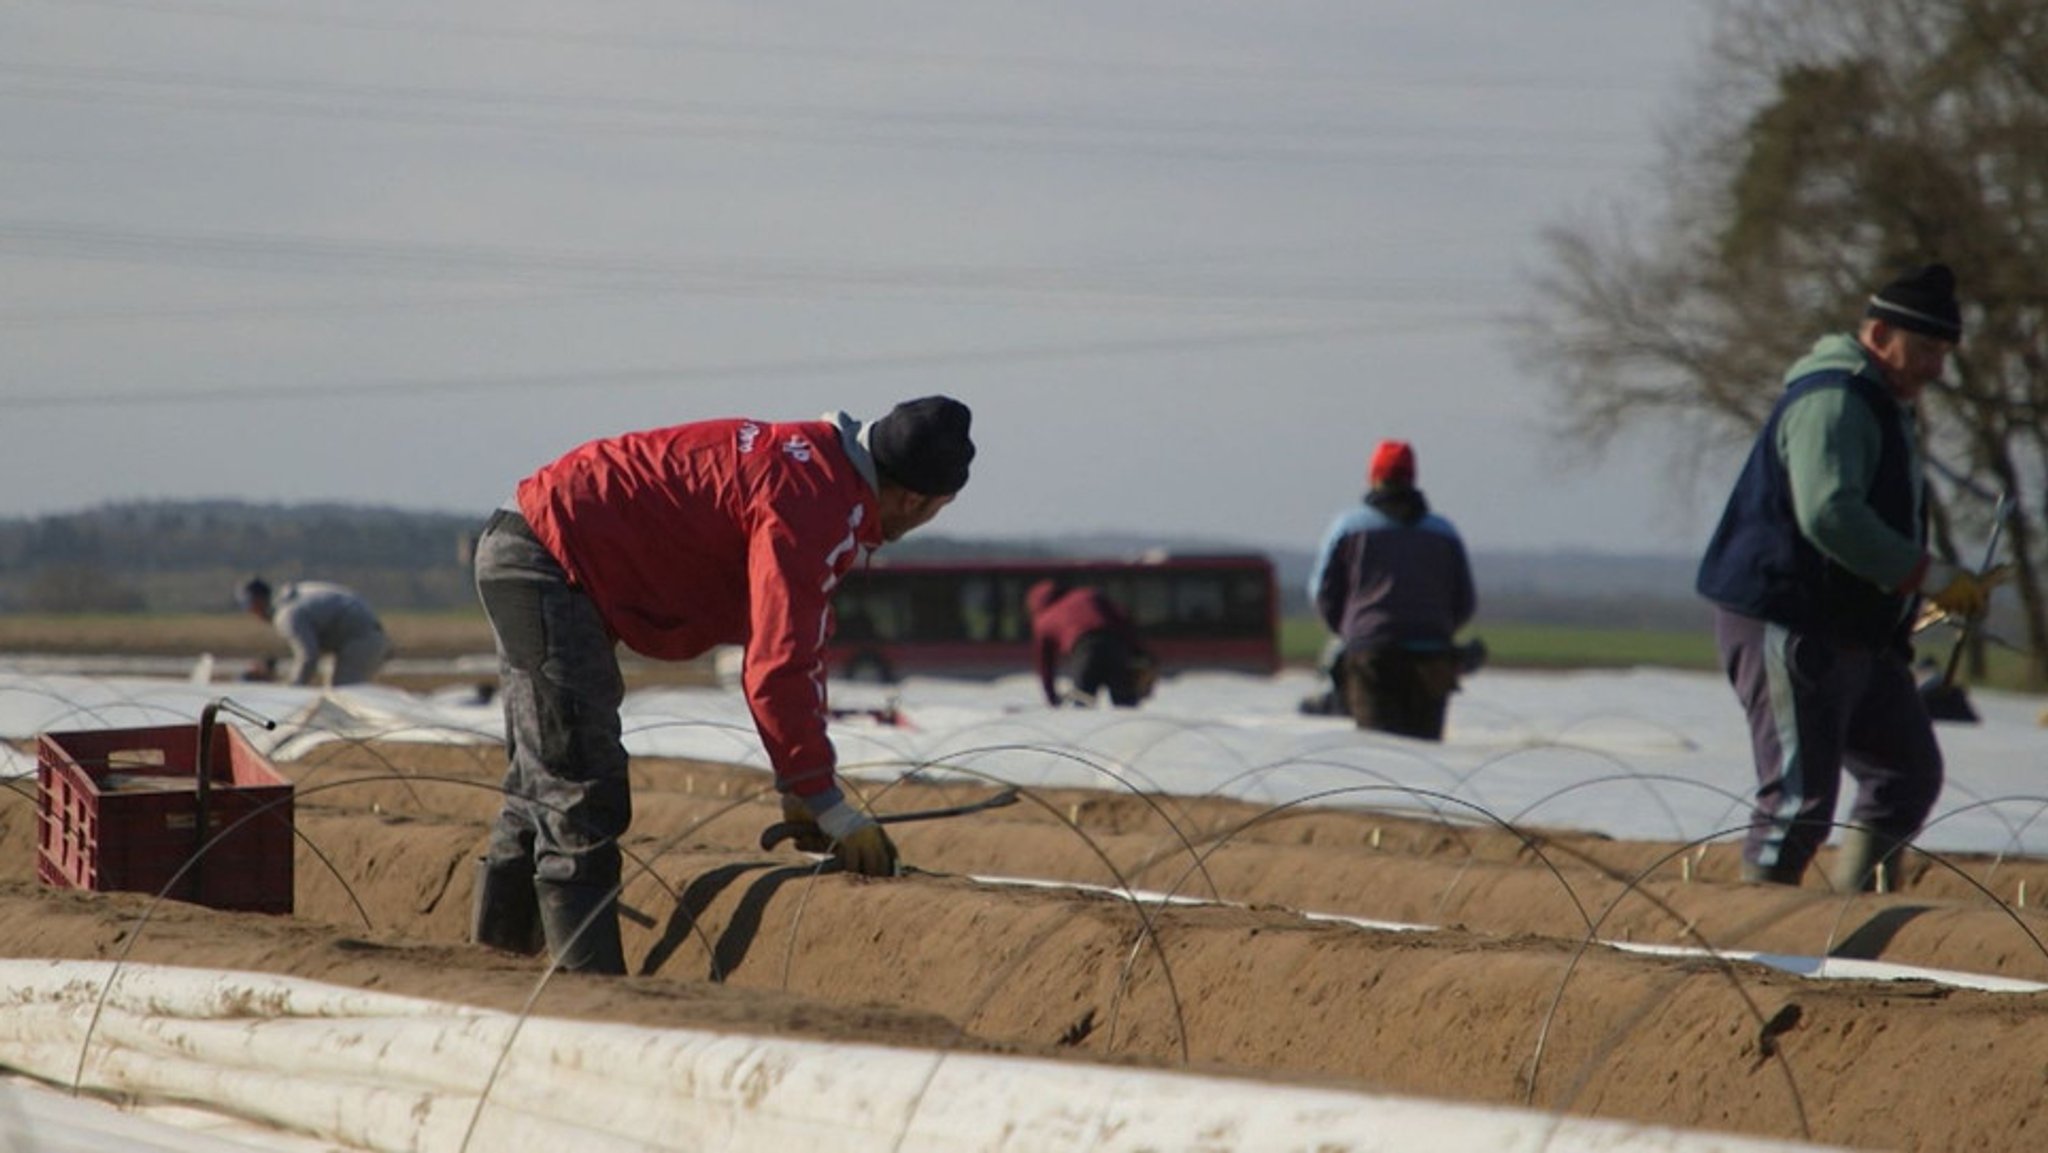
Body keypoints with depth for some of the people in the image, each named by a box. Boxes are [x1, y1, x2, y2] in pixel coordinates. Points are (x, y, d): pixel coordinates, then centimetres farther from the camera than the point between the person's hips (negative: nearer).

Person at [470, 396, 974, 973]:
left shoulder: (822, 468, 9)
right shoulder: (809, 505, -22)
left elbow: (798, 643, 16)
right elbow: (776, 669, -25)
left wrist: (802, 786, 16)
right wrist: (827, 805, -18)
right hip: (545, 564, -11)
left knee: (545, 783, 19)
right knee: (583, 795, -12)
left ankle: (500, 953, 27)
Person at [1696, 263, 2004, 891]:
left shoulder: (1888, 407, 19)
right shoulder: (1832, 401, -16)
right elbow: (1829, 515, -29)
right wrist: (1929, 575, -26)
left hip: (1858, 634, 11)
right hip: (1785, 625, -11)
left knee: (1912, 775, 14)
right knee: (1801, 795, -12)